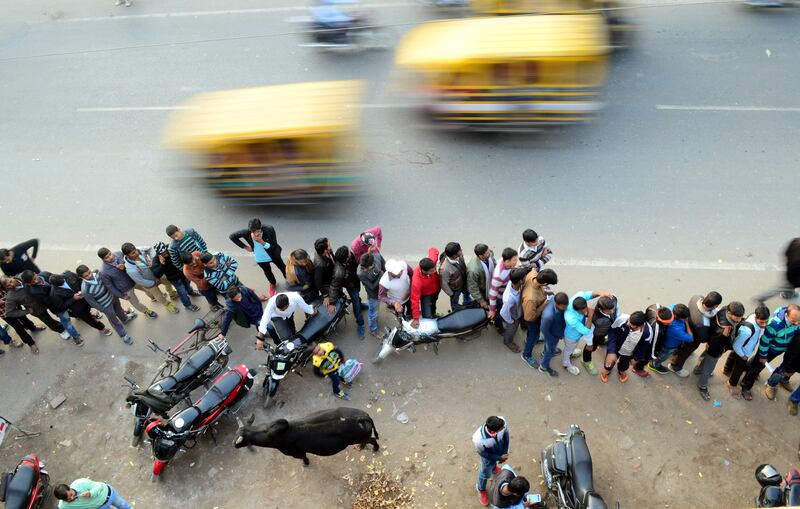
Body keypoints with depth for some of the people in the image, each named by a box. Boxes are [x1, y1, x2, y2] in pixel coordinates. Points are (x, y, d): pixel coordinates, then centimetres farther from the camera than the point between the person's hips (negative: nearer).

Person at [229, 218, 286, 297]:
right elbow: (231, 236, -16)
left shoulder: (269, 229, -35)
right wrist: (245, 247, -14)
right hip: (260, 258, 1)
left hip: (273, 255, -1)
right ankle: (272, 283, 62)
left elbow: (274, 246, -29)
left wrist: (263, 242, -44)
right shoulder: (246, 232, -32)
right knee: (267, 272, 27)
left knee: (283, 268, 25)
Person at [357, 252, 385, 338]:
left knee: (376, 306, 34)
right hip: (373, 294, -5)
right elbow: (372, 287, -29)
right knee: (373, 313, 19)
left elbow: (385, 267, -8)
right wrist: (381, 275, -30)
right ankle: (373, 330, 45)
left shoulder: (377, 256, -31)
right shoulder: (361, 273, -40)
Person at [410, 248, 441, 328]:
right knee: (428, 317, -4)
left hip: (436, 288, 5)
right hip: (426, 294, -4)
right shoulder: (416, 281, -47)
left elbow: (433, 250, -15)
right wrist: (416, 319, -28)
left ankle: (433, 315, 65)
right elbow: (415, 300, -35)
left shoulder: (432, 260, -40)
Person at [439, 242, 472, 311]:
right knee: (454, 302, 27)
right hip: (455, 288, -5)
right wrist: (451, 294, -15)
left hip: (464, 282, 5)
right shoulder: (444, 268, -45)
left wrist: (467, 276, 12)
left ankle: (467, 303, 68)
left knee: (467, 293, 35)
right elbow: (444, 284, -29)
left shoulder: (460, 256, -27)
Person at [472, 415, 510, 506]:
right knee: (486, 473, 25)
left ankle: (494, 467, 73)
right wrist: (499, 458, -16)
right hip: (488, 456, -3)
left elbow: (506, 434, -15)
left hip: (500, 451, 3)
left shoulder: (502, 421, -39)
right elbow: (482, 453, -24)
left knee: (494, 463, 37)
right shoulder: (478, 440, -48)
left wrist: (505, 452, -10)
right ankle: (481, 490, 57)